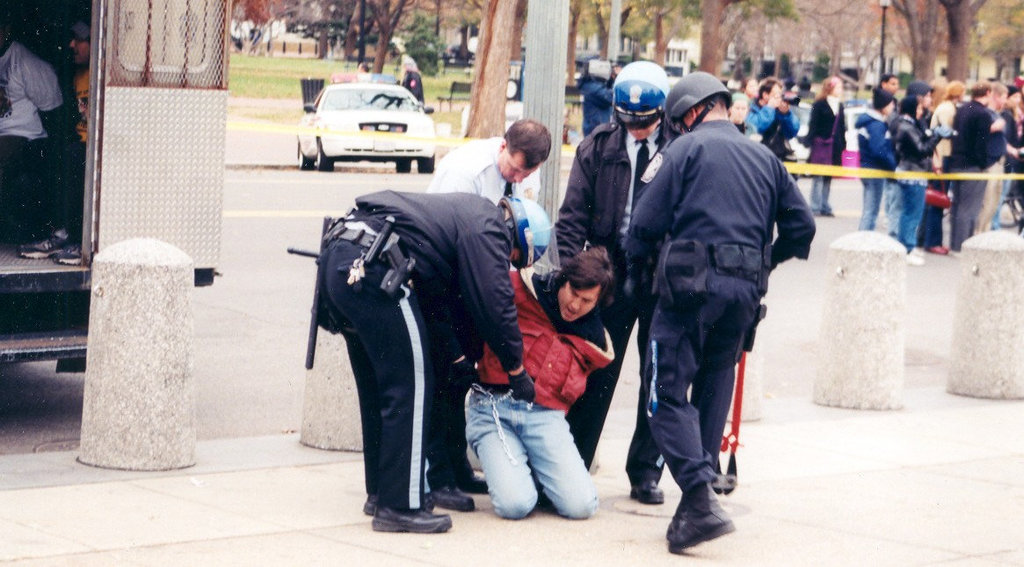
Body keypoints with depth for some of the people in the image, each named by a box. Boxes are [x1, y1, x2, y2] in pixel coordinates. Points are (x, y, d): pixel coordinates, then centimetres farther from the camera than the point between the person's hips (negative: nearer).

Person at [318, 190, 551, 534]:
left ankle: (380, 492, 29)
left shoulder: (467, 216, 29)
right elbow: (494, 305, -5)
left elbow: (437, 299, 33)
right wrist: (517, 371, 6)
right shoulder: (487, 229, -1)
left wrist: (459, 355, 31)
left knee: (378, 388, 20)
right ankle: (399, 506, -3)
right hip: (372, 269, -10)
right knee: (410, 388, -4)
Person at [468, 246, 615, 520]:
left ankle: (535, 467, 13)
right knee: (515, 505, -24)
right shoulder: (521, 290, 3)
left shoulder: (594, 343, 13)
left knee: (581, 505, -18)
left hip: (544, 415, 3)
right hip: (492, 407, -3)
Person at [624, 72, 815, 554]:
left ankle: (701, 499, -20)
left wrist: (633, 267, 13)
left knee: (668, 392, -4)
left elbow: (649, 218, -3)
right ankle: (698, 499, 14)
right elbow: (801, 225, 15)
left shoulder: (688, 148, 2)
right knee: (713, 391, 15)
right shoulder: (766, 158, 18)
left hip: (693, 283, -6)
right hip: (747, 291, 6)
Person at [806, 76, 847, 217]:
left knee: (828, 178, 9)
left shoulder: (840, 106, 15)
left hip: (835, 146, 6)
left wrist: (843, 143, 10)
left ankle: (825, 207, 14)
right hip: (821, 144, -6)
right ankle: (815, 207, -2)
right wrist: (812, 141, -12)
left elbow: (842, 126, 16)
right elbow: (813, 125, -6)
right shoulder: (819, 104, -4)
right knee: (819, 177, -4)